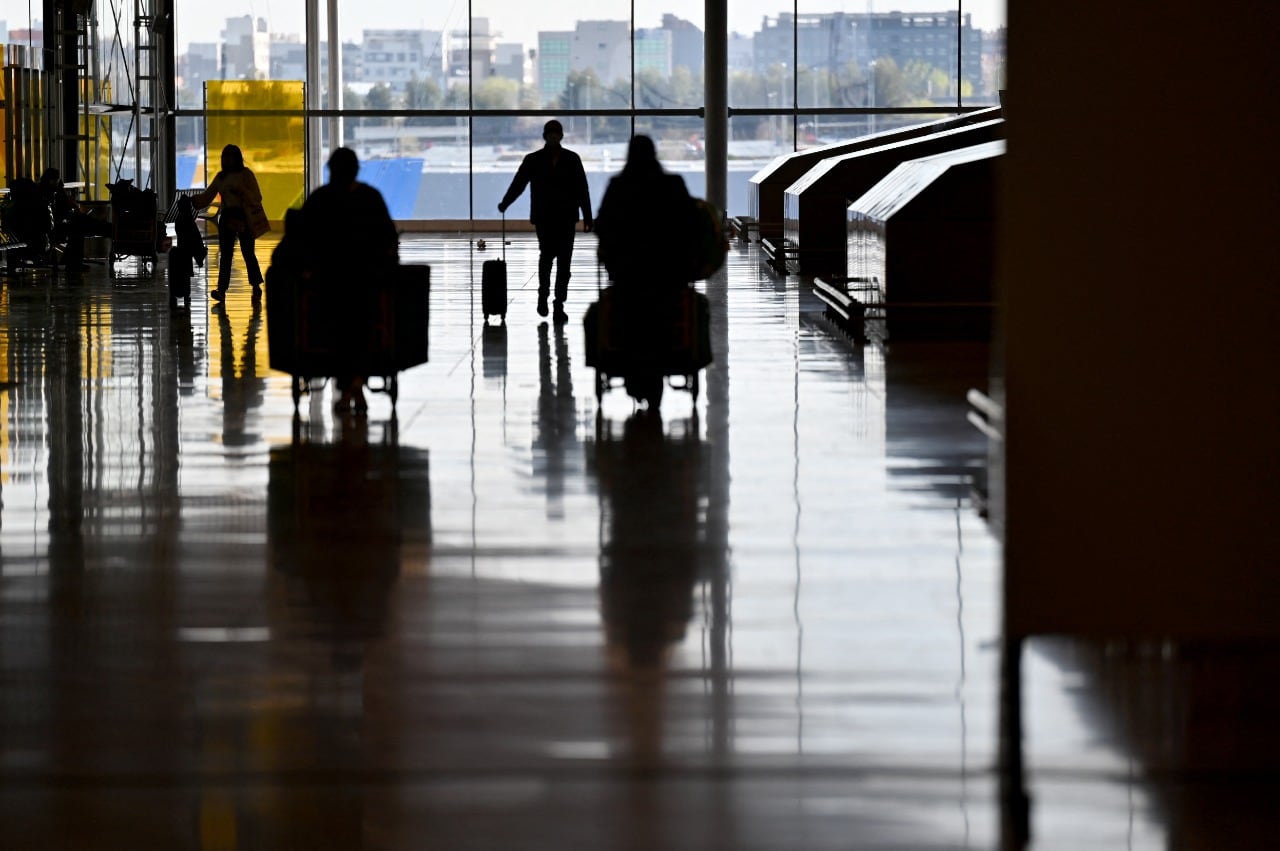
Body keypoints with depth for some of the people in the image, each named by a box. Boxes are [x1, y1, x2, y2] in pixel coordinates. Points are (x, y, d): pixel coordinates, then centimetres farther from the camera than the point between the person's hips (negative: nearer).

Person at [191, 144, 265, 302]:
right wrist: (192, 201, -4)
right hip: (226, 218, 4)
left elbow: (257, 198, -5)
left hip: (244, 218, -4)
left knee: (248, 253, 0)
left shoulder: (246, 174, -1)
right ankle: (221, 290, -11)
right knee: (225, 254, -4)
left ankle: (256, 288, 15)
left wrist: (241, 192, -20)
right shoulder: (220, 177, 12)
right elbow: (206, 197, 11)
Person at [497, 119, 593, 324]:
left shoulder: (572, 159, 5)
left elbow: (582, 190, 6)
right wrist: (505, 204, -13)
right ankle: (543, 294, 10)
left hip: (566, 218, 1)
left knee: (563, 261, -2)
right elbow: (518, 184, 0)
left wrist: (587, 217, 2)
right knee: (547, 255, -12)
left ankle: (559, 305, 2)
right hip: (543, 218, -1)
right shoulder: (533, 160, 4)